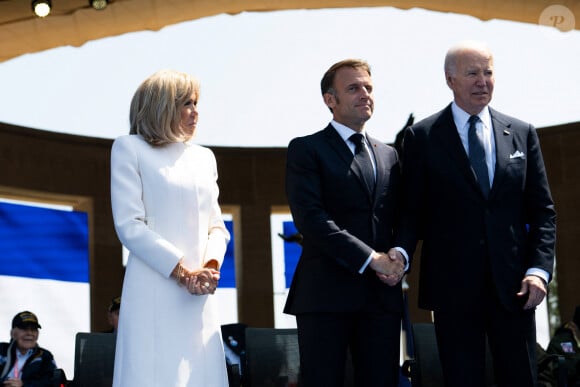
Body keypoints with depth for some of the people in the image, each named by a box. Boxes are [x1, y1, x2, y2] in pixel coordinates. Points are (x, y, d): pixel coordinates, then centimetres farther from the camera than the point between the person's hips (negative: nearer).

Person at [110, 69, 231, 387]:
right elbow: (129, 225, -7)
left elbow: (216, 225, 16)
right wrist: (182, 272, -12)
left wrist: (211, 266, -6)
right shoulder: (130, 149, 2)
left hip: (200, 294, 5)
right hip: (154, 291, -5)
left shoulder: (204, 157, 19)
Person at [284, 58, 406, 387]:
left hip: (383, 292, 5)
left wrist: (400, 257, -5)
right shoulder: (307, 149, 2)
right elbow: (310, 217, -11)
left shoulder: (389, 155, 20)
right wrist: (371, 258, -15)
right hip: (327, 293, -5)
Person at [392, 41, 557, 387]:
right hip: (454, 285, -2)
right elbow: (413, 211, 1)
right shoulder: (422, 136, 3)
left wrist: (540, 269, -4)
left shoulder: (522, 134, 10)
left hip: (513, 285, 2)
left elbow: (542, 210, 8)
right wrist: (400, 254, -18)